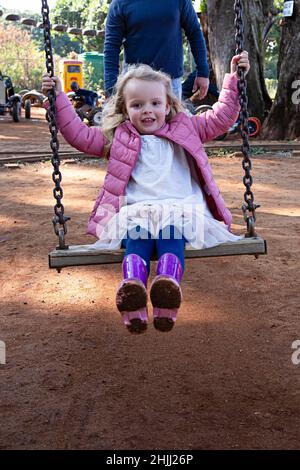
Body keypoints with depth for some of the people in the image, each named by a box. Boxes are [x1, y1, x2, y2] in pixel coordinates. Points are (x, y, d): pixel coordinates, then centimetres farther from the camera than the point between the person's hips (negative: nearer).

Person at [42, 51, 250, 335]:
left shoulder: (185, 129, 24)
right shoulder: (119, 137, 23)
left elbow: (221, 117, 25)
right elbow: (80, 135, 19)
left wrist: (233, 78, 20)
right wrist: (59, 98, 16)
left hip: (180, 209, 0)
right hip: (135, 211, 0)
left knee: (172, 238, -35)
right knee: (136, 240, -34)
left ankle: (168, 287, -60)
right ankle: (132, 289, -59)